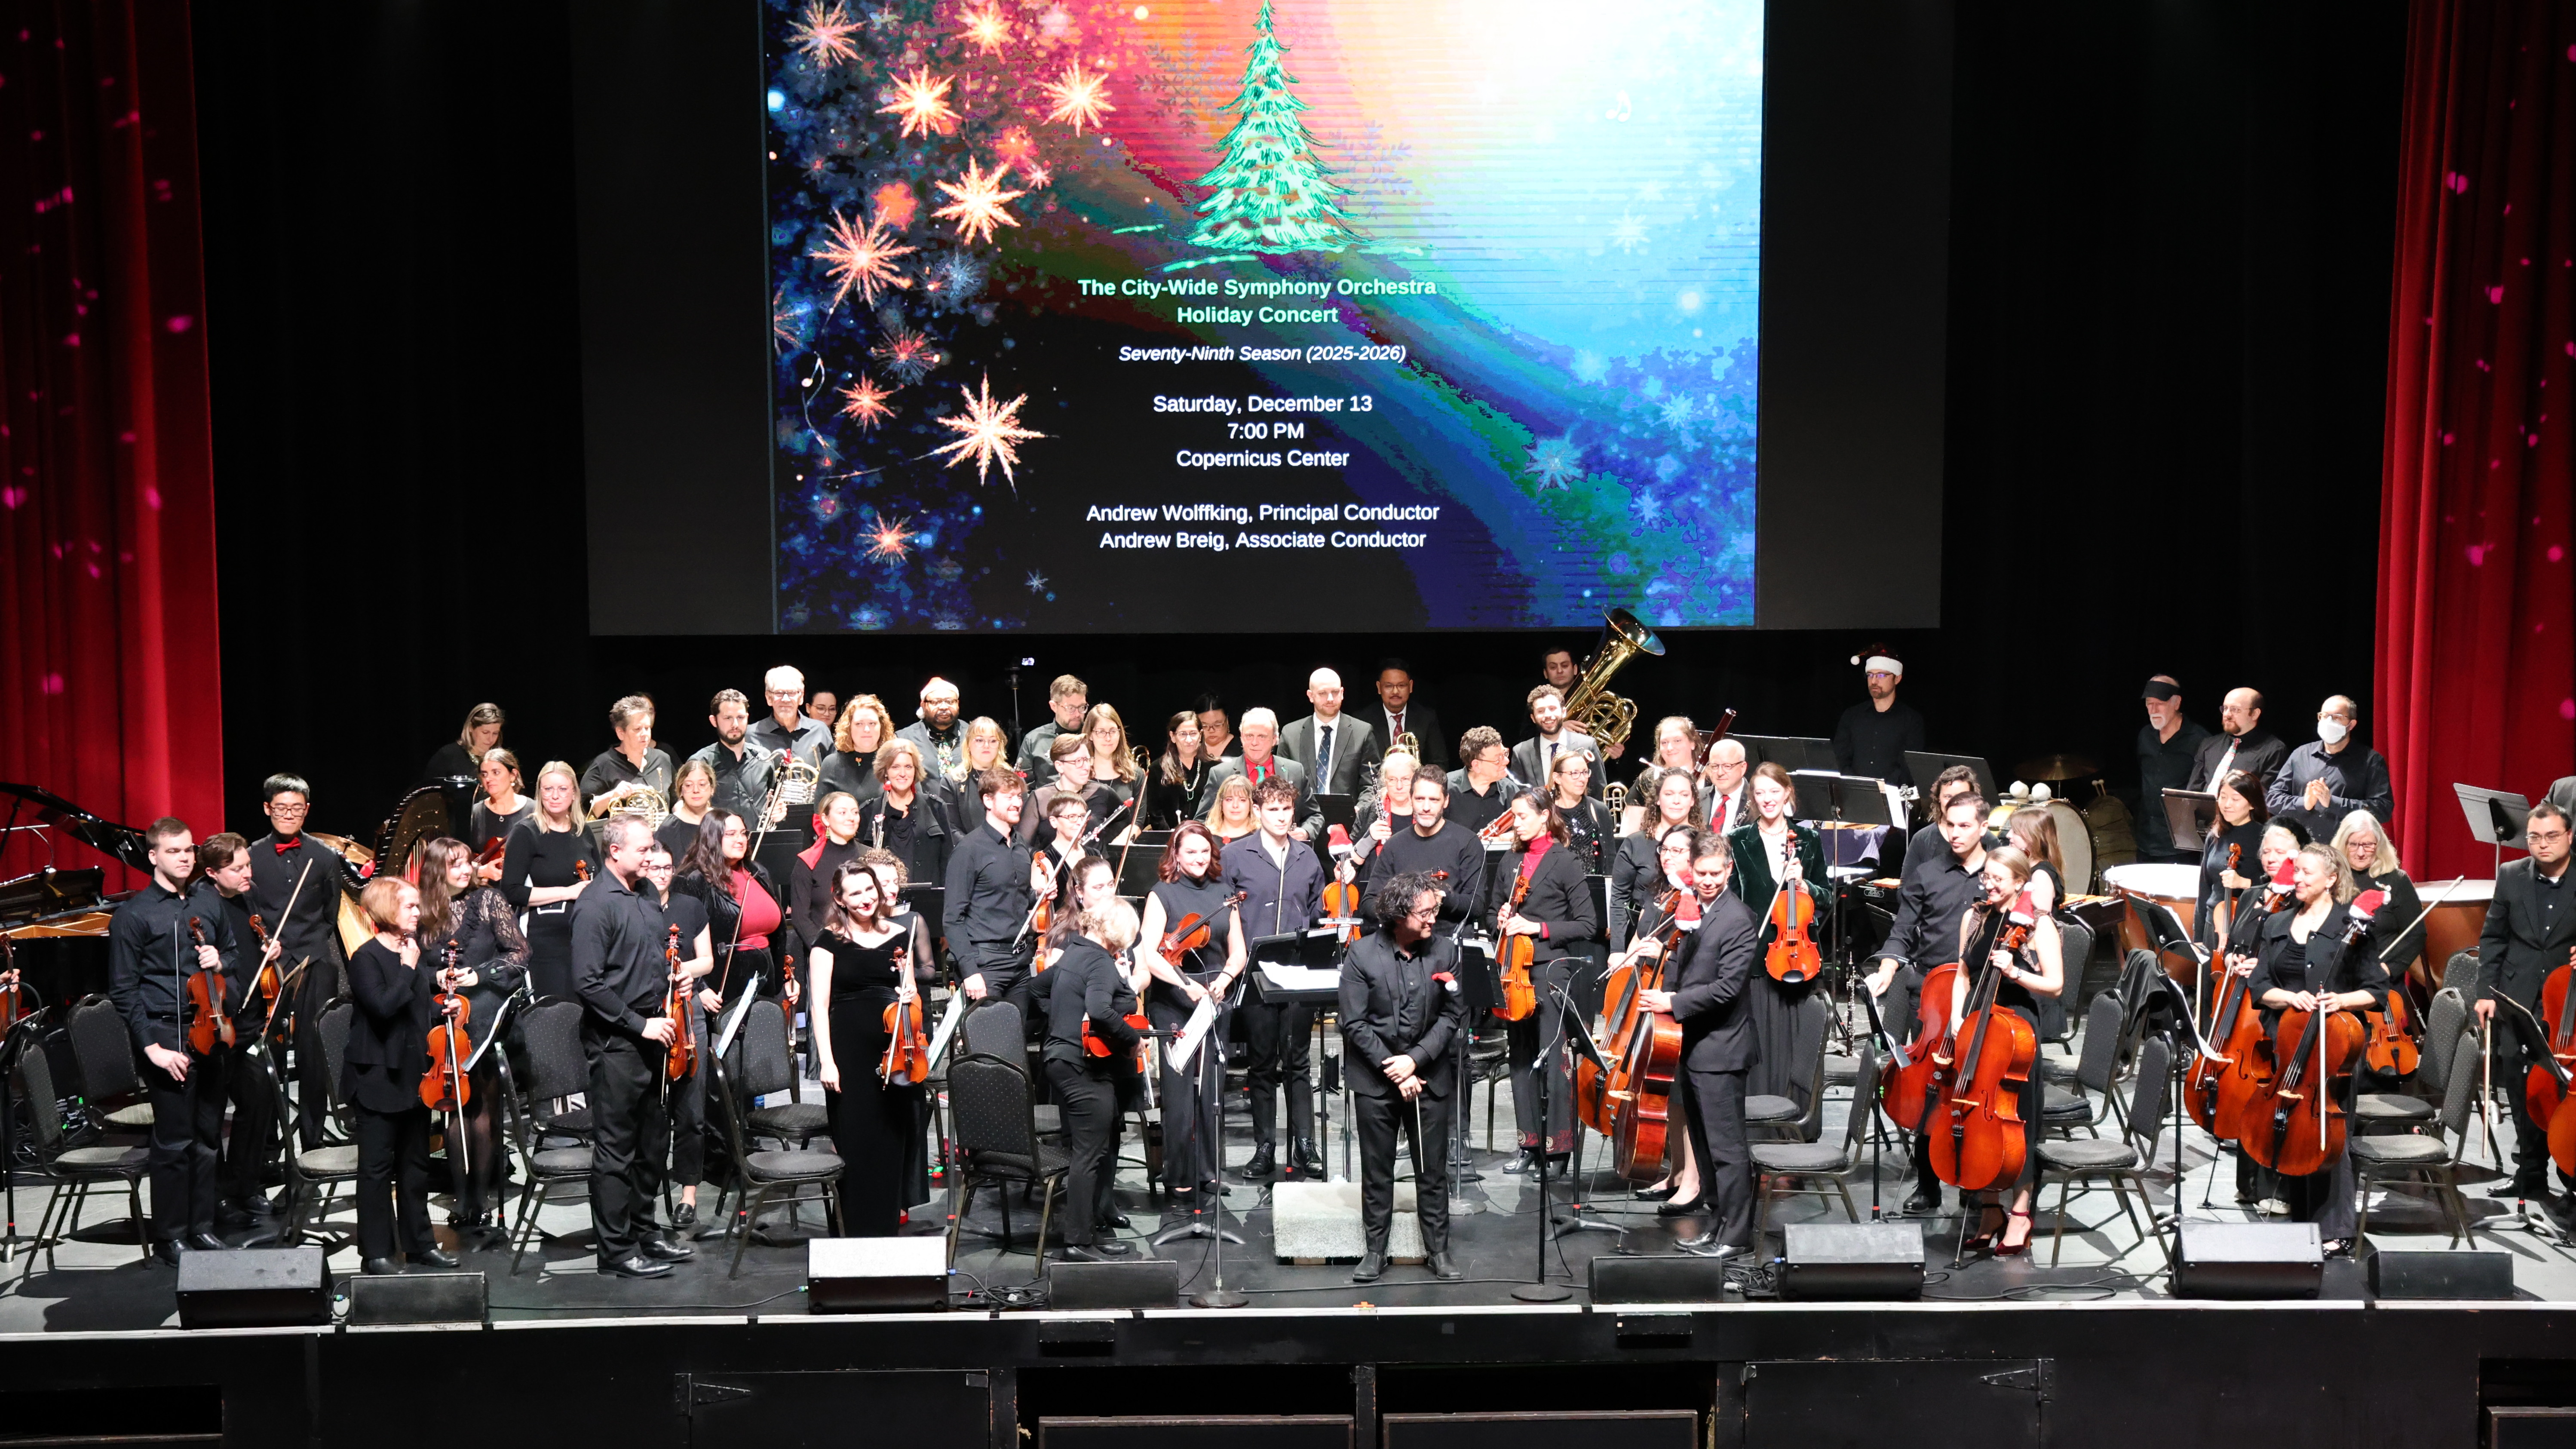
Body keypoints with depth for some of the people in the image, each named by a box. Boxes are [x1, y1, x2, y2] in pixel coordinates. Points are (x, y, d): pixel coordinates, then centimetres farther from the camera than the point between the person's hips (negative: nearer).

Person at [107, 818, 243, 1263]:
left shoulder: (209, 902, 10)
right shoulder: (133, 915, -5)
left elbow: (234, 951, 25)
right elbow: (123, 991, -6)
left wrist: (222, 961, 0)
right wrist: (152, 1047, -12)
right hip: (166, 1034, -5)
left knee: (210, 1134, 10)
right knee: (175, 1140, -3)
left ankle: (203, 1226, 21)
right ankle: (170, 1238, 8)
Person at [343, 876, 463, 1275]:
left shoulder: (413, 955, 11)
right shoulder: (367, 958, -12)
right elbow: (383, 1006, -27)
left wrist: (441, 1009, 5)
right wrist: (409, 970, -20)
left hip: (413, 1074, 8)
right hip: (378, 1078, -8)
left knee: (415, 1164, 14)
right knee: (378, 1166, -1)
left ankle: (419, 1243, 23)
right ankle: (375, 1252, 6)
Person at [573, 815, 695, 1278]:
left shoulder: (644, 902, 13)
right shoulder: (597, 906, -14)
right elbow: (589, 984, -19)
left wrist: (674, 977, 8)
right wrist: (639, 1024, -18)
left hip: (651, 1039, 9)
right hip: (616, 1044, -9)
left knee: (653, 1142, 16)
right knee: (616, 1148, -2)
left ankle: (644, 1232, 28)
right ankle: (616, 1249, 5)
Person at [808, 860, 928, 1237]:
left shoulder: (899, 935, 10)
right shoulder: (830, 941, -1)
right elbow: (820, 1005, -7)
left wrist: (910, 997, -5)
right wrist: (826, 1061, -15)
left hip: (894, 1050, 4)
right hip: (849, 1052, -3)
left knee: (893, 1139, 5)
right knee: (857, 1143, -2)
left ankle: (889, 1228, 16)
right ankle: (861, 1231, 8)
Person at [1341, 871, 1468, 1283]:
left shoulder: (1445, 951, -2)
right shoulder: (1363, 955, -7)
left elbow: (1453, 1016, -2)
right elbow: (1355, 1024, -7)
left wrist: (1415, 1059, -12)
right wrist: (1392, 1069, -12)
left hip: (1429, 1074, 1)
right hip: (1374, 1076, -1)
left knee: (1433, 1168, 7)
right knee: (1377, 1170, 6)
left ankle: (1438, 1250, 17)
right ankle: (1375, 1252, 16)